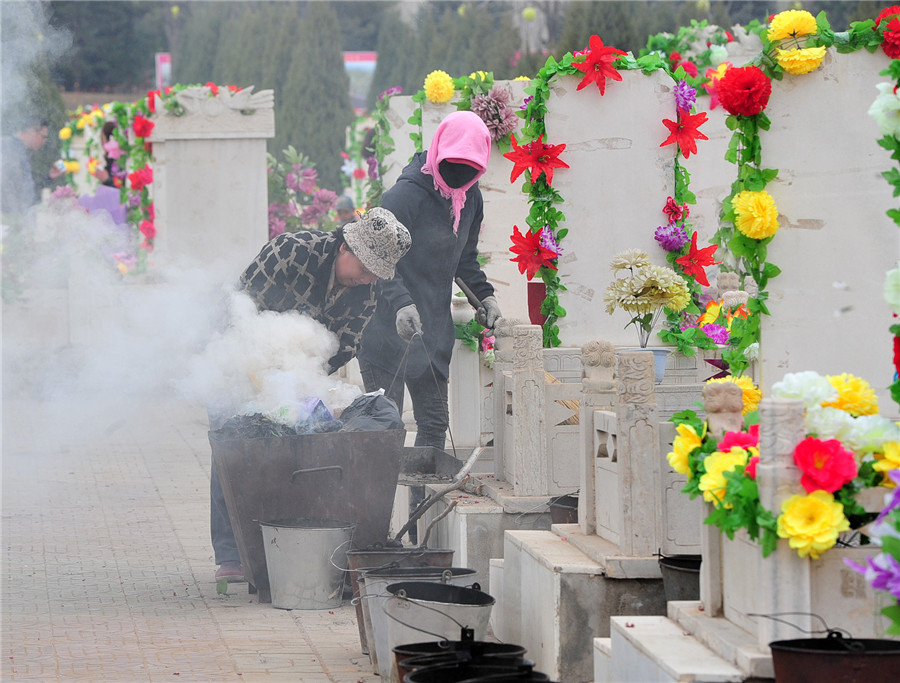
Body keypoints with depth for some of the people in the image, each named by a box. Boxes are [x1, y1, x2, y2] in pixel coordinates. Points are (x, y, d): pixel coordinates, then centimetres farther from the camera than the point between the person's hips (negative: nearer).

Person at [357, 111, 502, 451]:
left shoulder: (470, 197, 7)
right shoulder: (407, 193, -18)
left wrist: (483, 294, 10)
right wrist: (401, 303, -36)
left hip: (434, 329, 7)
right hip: (390, 330, -7)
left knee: (435, 422, 9)